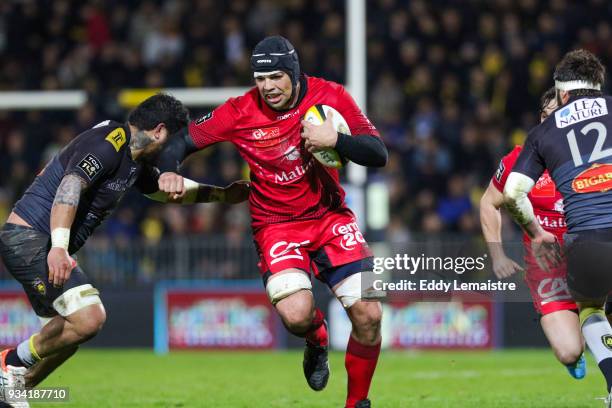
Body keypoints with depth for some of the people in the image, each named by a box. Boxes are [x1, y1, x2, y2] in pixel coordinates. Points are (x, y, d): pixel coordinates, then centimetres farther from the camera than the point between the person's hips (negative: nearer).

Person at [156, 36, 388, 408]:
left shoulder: (330, 96, -10)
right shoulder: (241, 112, -12)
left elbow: (378, 154, -12)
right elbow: (182, 141, -3)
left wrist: (334, 139, -29)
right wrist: (169, 172, -24)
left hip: (331, 216, 2)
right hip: (277, 225, -1)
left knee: (368, 315, -11)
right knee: (296, 314, -26)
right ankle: (316, 337, 14)